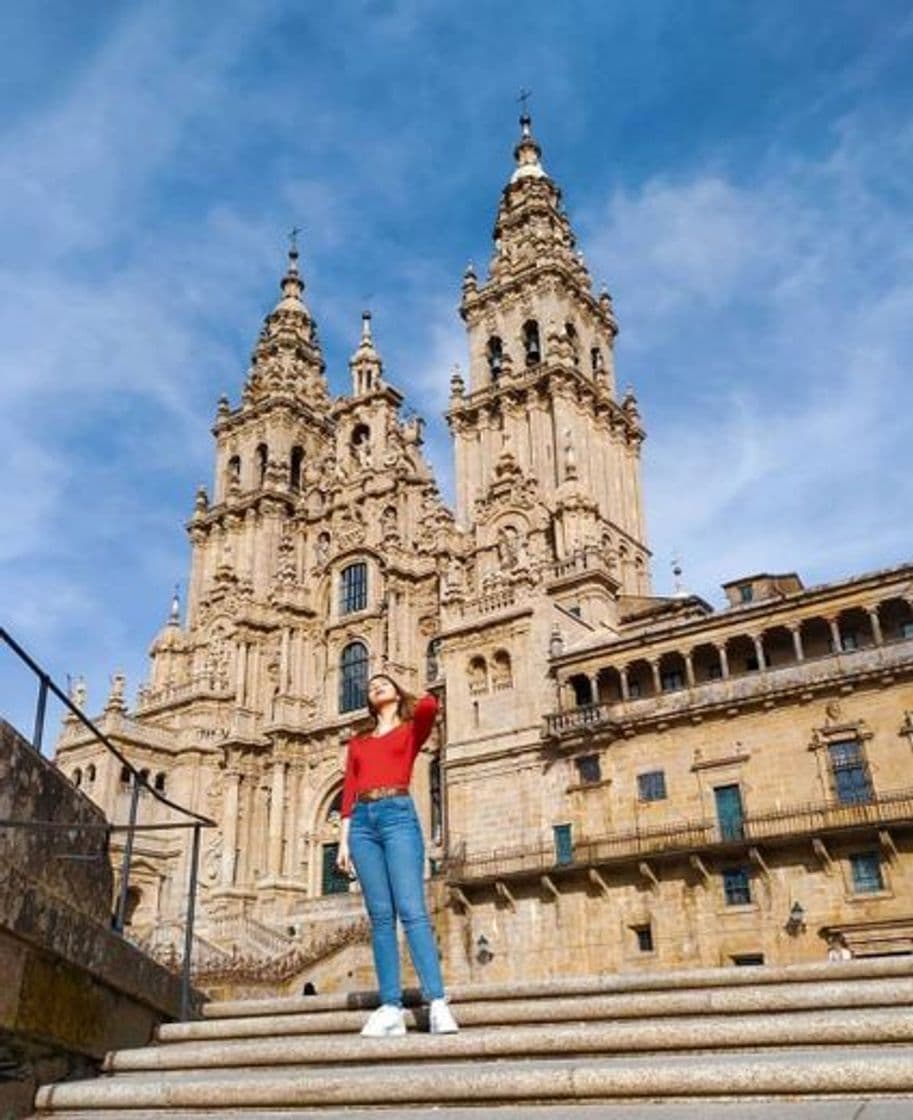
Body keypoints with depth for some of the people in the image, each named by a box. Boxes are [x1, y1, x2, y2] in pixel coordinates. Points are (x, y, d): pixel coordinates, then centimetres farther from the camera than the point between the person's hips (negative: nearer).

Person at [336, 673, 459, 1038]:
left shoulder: (411, 731, 13)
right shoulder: (357, 743, 24)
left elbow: (429, 706, -9)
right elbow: (348, 792, 16)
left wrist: (411, 705, 14)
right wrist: (344, 840, 5)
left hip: (398, 816, -4)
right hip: (363, 822, 4)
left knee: (412, 910, -15)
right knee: (380, 916, -3)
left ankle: (437, 1003, -19)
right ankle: (391, 1008, -6)